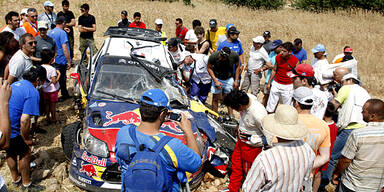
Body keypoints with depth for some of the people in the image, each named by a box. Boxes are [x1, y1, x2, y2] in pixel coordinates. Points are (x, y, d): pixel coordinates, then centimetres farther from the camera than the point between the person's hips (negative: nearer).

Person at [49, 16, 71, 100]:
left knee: (62, 78, 18)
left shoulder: (51, 32, 10)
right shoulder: (62, 33, -15)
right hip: (61, 60, -8)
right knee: (61, 79, 0)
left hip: (54, 60, 8)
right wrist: (68, 61, -16)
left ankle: (65, 94, 26)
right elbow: (64, 48, -19)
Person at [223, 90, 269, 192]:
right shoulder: (246, 97, -17)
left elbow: (269, 137, -28)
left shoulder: (258, 114, -38)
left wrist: (250, 140, -21)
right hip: (241, 140, 8)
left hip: (251, 146, -8)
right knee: (236, 164, 24)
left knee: (248, 171, 13)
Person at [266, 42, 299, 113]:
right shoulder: (278, 57, -5)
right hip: (276, 84, 3)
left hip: (288, 86, -2)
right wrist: (269, 83, 10)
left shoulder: (295, 61, -12)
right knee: (271, 105, 8)